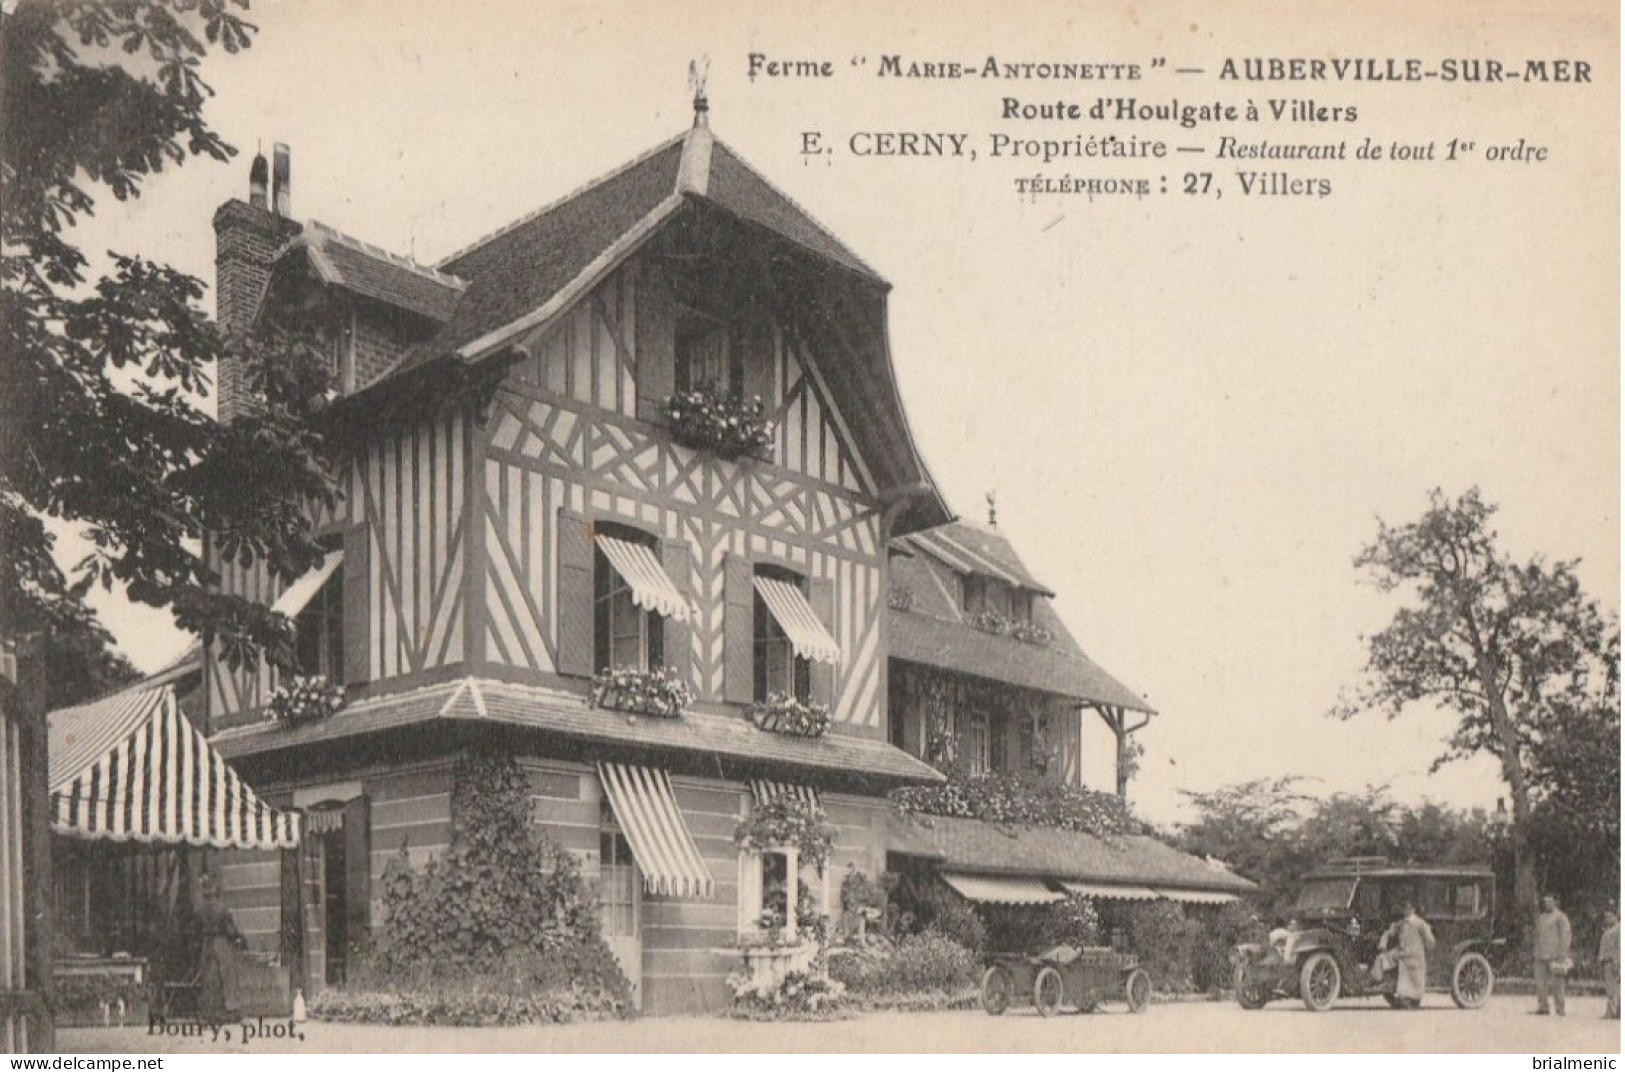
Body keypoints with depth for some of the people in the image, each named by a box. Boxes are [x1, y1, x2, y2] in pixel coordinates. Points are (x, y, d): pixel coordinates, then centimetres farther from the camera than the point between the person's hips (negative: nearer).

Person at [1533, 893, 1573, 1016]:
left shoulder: (1561, 917, -2)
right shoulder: (1540, 918, 19)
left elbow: (1565, 936, -8)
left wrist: (1562, 955, -14)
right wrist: (1536, 954, 17)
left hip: (1555, 956, -6)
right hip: (1541, 956, 6)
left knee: (1557, 983, -3)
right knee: (1540, 983, 2)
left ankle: (1560, 1009, 2)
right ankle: (1543, 1008, 6)